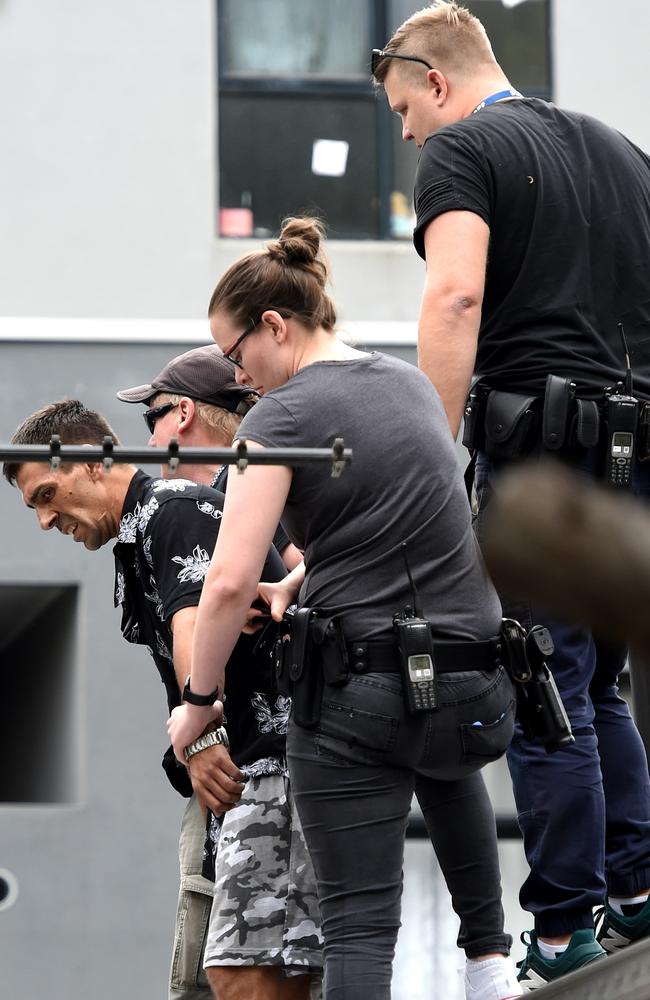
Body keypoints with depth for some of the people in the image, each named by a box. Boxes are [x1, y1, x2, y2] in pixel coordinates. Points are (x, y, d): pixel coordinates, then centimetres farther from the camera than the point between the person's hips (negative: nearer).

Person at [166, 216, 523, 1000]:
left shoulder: (282, 418, -8)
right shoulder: (411, 384, 13)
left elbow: (229, 583, -16)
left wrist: (196, 704, -3)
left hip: (356, 693, -7)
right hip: (474, 692, 7)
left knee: (358, 926, -2)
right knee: (446, 762, 41)